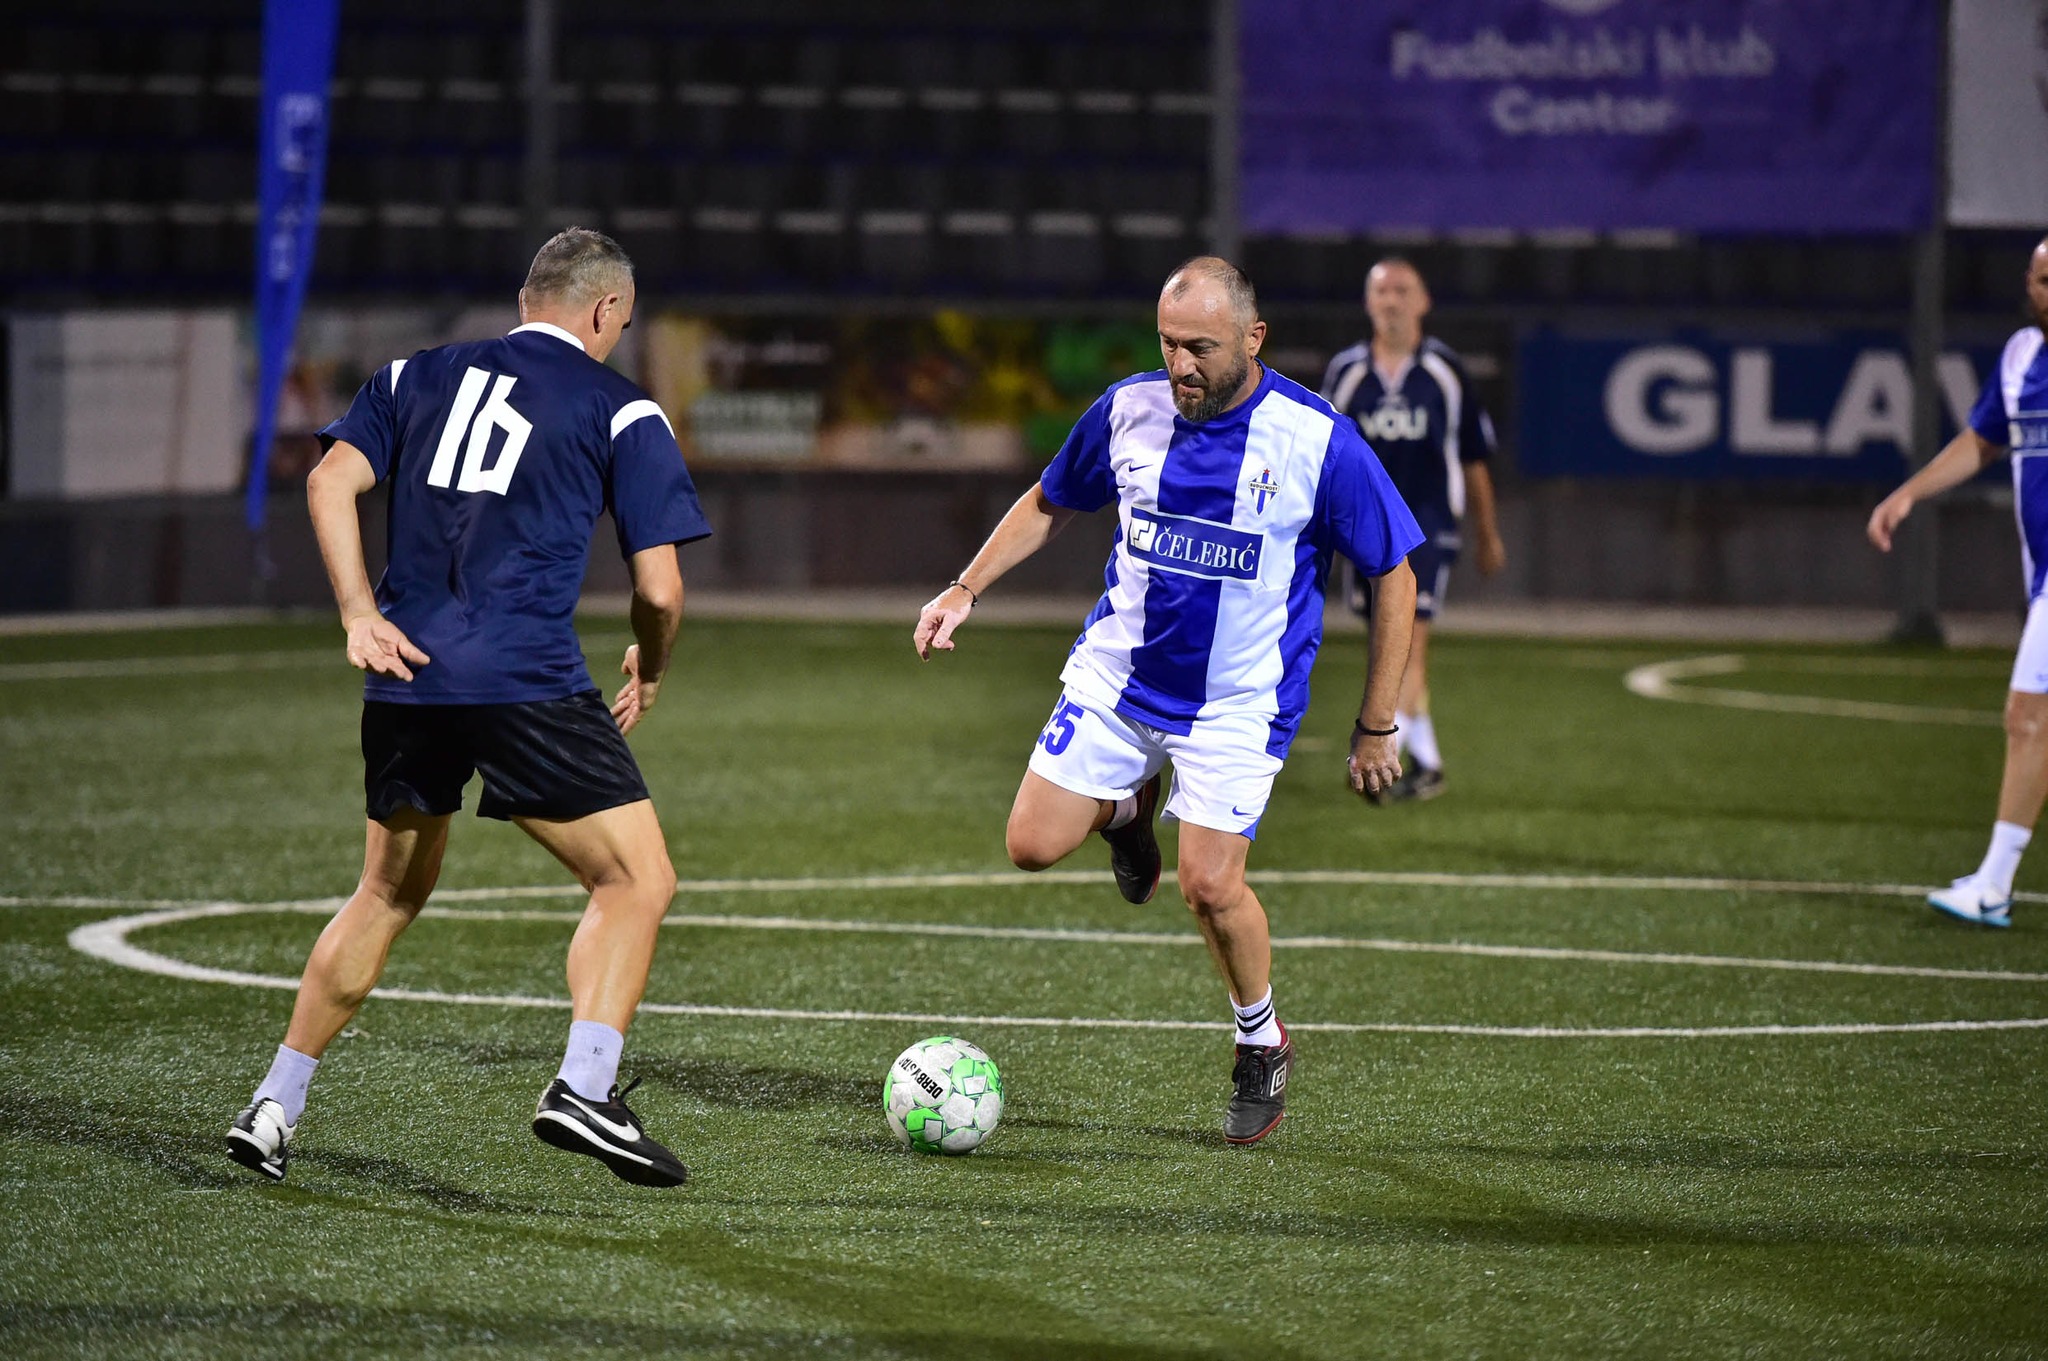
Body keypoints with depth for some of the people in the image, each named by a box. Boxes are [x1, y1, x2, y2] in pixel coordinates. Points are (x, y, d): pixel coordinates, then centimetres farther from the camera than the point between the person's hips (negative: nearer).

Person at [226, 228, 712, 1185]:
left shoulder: (419, 377, 18)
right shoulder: (621, 411, 5)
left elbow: (330, 482, 4)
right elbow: (659, 589, 1)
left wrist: (359, 615, 1)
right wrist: (649, 673, 20)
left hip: (406, 675, 5)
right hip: (527, 681, -5)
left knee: (389, 894, 21)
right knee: (636, 883, 3)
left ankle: (274, 1109, 21)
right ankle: (583, 1089, -14)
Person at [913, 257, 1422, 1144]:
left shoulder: (1319, 443, -17)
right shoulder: (1130, 411, -7)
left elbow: (1394, 576, -7)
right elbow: (1048, 504, 14)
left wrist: (1376, 728, -5)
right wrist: (965, 591, 4)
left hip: (1238, 702, -4)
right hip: (1116, 674, 4)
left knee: (1209, 886, -13)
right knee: (1033, 846, -5)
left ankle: (1262, 1044, 15)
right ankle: (1130, 806, 30)